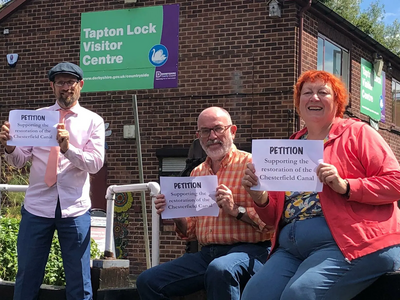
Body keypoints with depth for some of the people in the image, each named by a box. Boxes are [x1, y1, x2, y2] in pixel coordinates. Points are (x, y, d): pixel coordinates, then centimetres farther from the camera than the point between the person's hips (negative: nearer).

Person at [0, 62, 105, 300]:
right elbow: (20, 161, 5)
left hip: (75, 208, -1)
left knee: (79, 280, 6)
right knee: (27, 277, 8)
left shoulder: (93, 121, 4)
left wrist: (67, 148, -23)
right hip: (37, 206, 1)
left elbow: (96, 164, -7)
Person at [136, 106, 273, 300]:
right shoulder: (197, 173, 19)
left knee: (219, 269, -39)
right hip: (206, 254, 7)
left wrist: (236, 210, -22)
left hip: (247, 250, -6)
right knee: (148, 281, -7)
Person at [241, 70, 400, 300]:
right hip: (292, 249, 5)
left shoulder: (356, 133, 6)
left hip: (354, 243, -5)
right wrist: (260, 197, 0)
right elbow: (276, 216, 21)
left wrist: (345, 186, -17)